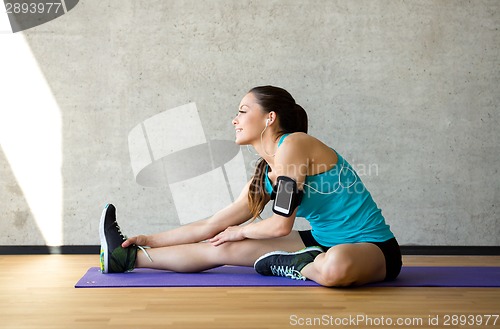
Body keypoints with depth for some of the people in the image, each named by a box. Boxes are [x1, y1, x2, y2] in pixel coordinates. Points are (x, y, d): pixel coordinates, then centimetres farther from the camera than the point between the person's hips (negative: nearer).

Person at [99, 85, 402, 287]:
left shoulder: (293, 145, -19)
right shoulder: (266, 175, 6)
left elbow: (281, 224, -19)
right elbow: (214, 225, 9)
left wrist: (240, 232, 0)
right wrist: (151, 240, 8)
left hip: (371, 247, -7)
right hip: (326, 242, 7)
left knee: (336, 266, -42)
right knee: (221, 248, 2)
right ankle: (128, 257, 11)